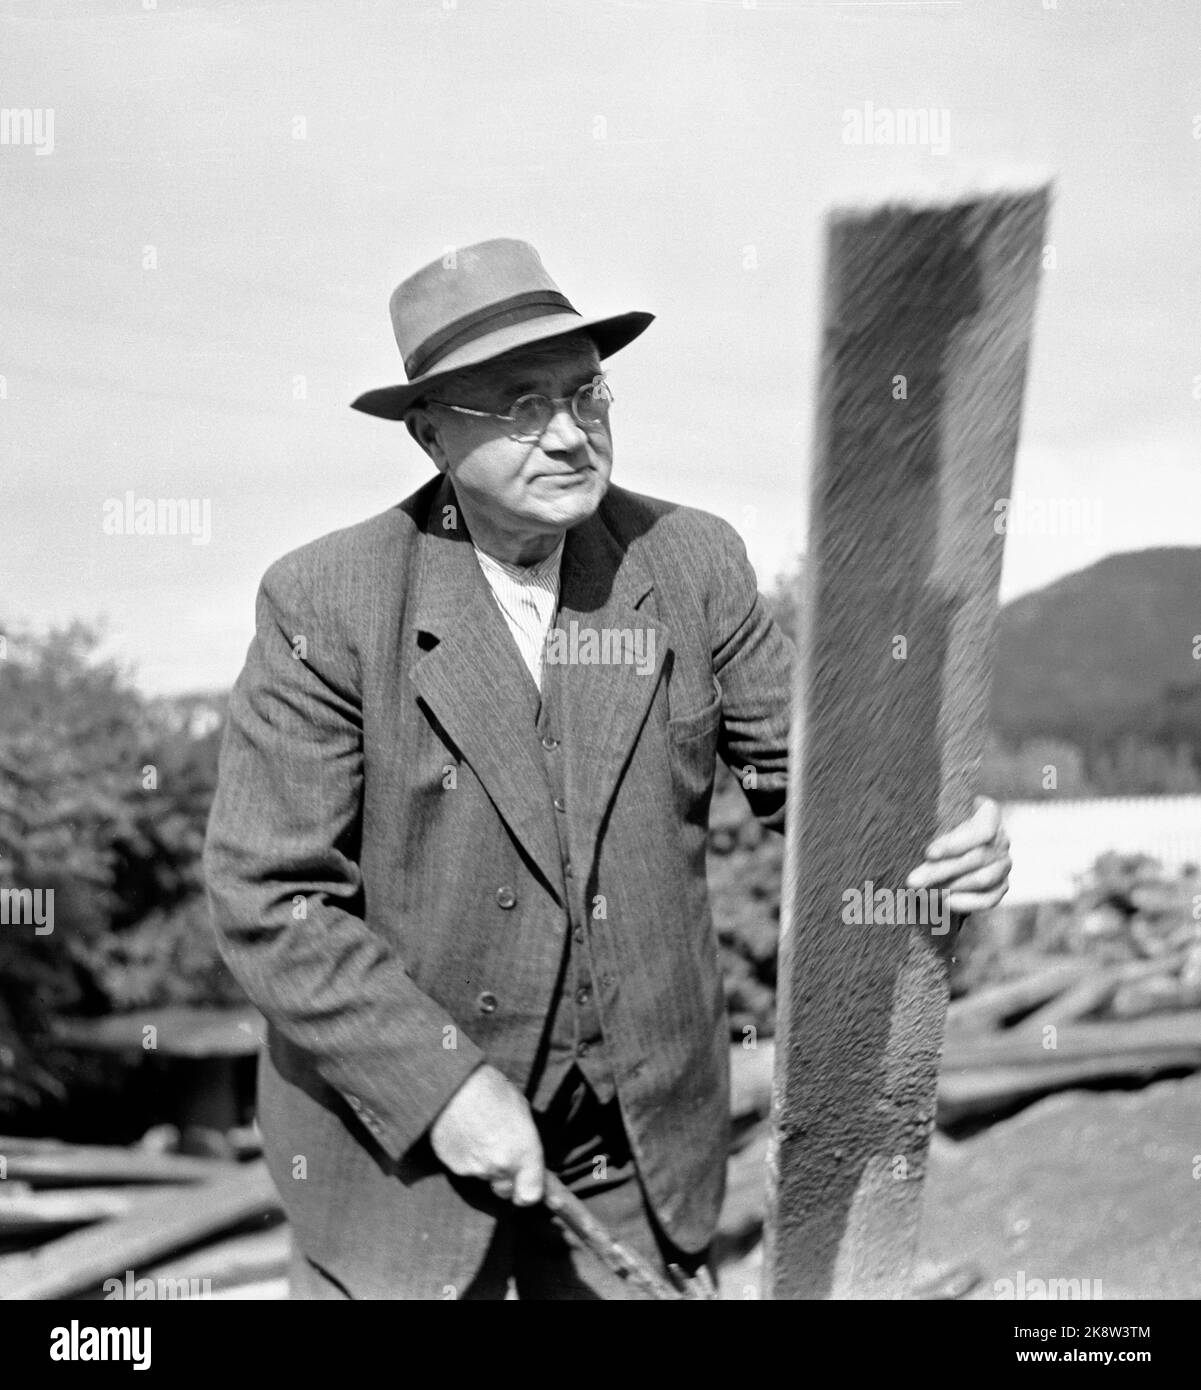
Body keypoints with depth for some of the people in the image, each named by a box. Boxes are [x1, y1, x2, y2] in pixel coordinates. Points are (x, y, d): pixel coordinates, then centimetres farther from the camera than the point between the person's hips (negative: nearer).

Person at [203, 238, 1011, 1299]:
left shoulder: (692, 560, -5)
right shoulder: (326, 603, -14)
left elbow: (804, 762, 2)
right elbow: (268, 896, -14)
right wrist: (443, 1086, -19)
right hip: (398, 1128, -2)